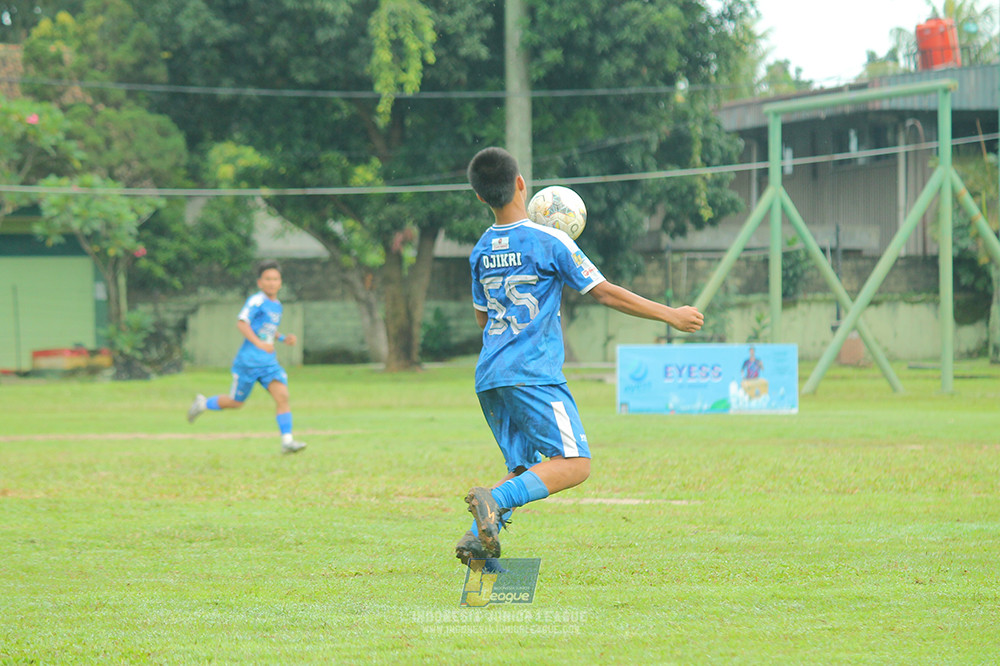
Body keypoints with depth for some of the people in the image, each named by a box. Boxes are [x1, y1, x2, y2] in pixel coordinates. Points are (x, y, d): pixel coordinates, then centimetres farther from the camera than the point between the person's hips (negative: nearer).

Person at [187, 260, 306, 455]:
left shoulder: (277, 305, 14)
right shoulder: (257, 301, -12)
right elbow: (242, 323, -21)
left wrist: (283, 338, 13)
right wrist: (259, 343, -31)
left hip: (269, 362, 6)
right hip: (248, 362, -6)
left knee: (282, 396, -13)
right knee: (236, 402, 6)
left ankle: (287, 441, -15)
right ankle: (203, 404, 33)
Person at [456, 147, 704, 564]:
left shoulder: (482, 250, 13)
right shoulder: (550, 242, -7)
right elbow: (604, 293, -5)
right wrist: (670, 315, 3)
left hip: (489, 375, 7)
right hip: (532, 374, -7)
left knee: (524, 470, 13)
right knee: (575, 464, -11)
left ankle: (477, 536, -7)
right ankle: (493, 501, -29)